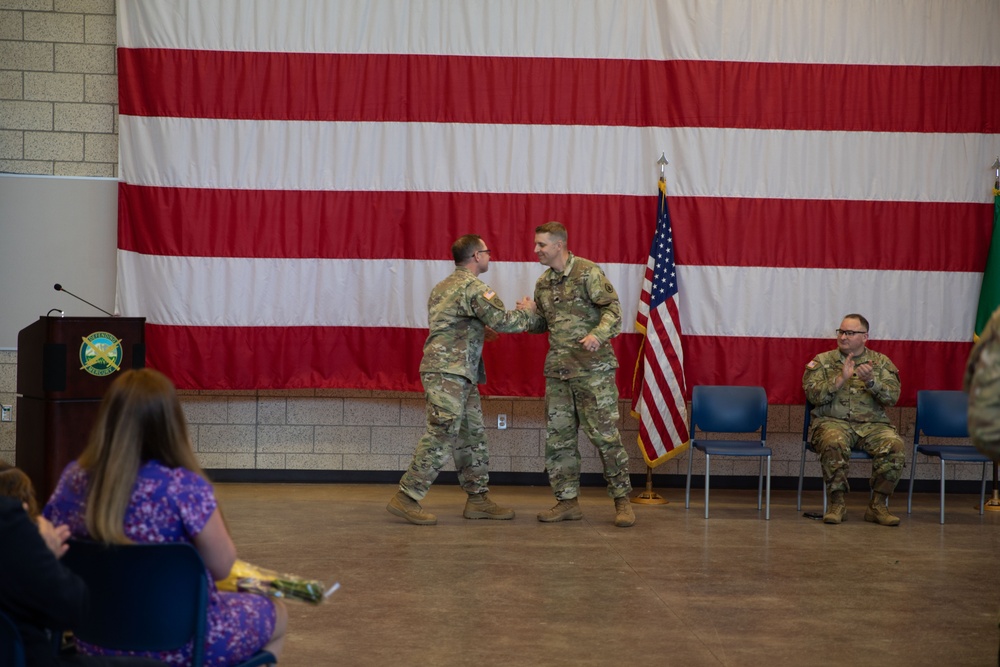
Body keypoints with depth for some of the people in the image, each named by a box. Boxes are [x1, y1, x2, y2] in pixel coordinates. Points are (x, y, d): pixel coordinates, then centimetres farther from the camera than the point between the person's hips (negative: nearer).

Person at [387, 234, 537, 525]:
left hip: (459, 374, 10)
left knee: (472, 436, 12)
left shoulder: (444, 286, 20)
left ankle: (478, 499, 16)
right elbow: (503, 320, -15)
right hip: (448, 372, -10)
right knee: (440, 436, -10)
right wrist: (527, 313, 4)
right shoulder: (473, 287, -11)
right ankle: (406, 498, -7)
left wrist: (479, 330, 19)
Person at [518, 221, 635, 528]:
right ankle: (568, 501, 15)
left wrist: (598, 334, -28)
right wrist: (531, 314, 0)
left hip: (593, 367, -7)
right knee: (558, 436, 6)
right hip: (557, 370, 7)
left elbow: (612, 307, -12)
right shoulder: (543, 283, 13)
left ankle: (622, 499, 5)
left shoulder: (588, 272, -8)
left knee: (605, 434, -5)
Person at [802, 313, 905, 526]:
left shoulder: (882, 362, 13)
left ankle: (878, 505, -13)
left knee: (893, 445, -29)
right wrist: (841, 379, -14)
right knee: (833, 443, -36)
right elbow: (813, 395, -4)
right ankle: (836, 504, -20)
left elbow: (892, 397, 0)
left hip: (872, 423, 2)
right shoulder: (822, 361, 10)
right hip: (833, 421, -2)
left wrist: (870, 381, -17)